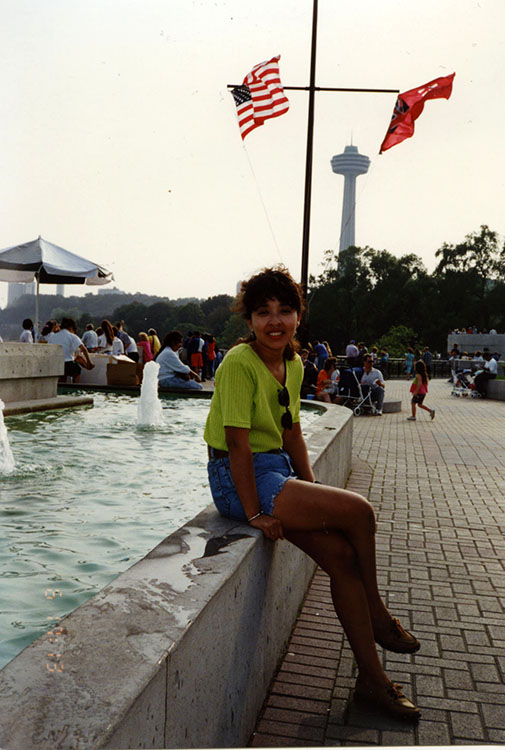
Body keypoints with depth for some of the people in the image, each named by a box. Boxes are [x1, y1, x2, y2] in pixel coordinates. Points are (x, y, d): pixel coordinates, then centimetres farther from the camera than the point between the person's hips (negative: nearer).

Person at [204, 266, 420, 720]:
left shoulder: (294, 364, 8)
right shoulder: (239, 363, -17)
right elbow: (238, 444, -19)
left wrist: (311, 491, 7)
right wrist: (255, 514, -19)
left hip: (277, 469, 8)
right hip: (238, 477, -8)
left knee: (342, 554, -8)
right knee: (358, 510, -18)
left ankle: (372, 678, 7)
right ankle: (378, 616, 7)